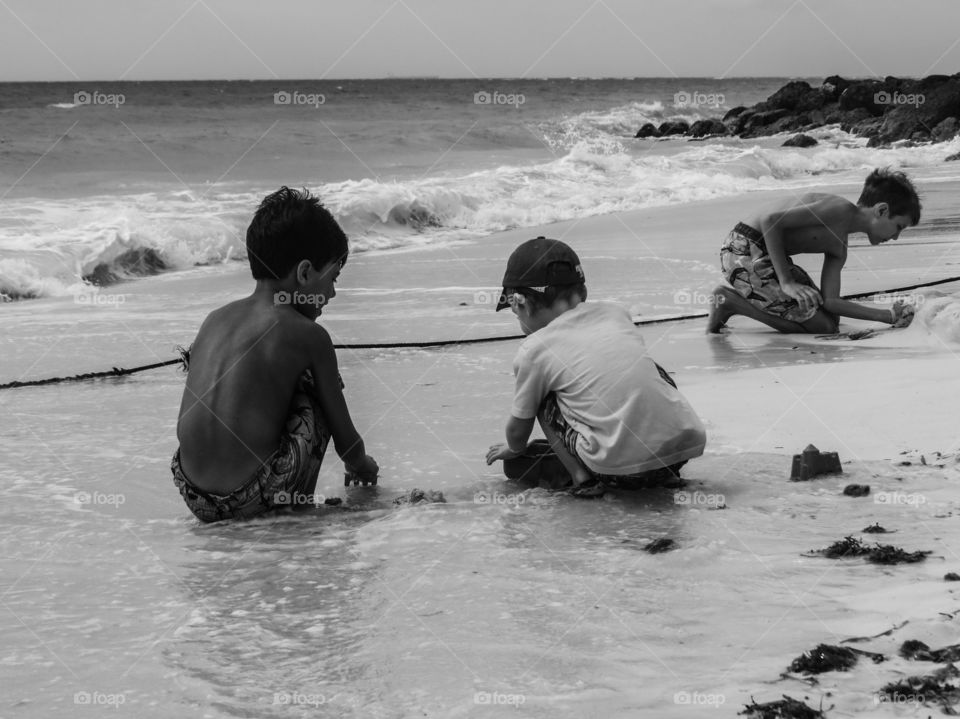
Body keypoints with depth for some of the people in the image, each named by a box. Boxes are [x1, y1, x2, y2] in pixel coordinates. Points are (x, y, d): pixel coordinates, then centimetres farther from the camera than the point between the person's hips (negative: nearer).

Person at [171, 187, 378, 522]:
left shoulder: (214, 319, 14)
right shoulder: (308, 336, -3)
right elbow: (346, 442, 6)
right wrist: (362, 464, 31)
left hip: (194, 498, 6)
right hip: (249, 501, -6)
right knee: (316, 394, 12)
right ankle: (296, 508, 19)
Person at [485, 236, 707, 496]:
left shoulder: (534, 350, 5)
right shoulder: (615, 313, 17)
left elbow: (519, 427, 17)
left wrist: (514, 448, 41)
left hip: (619, 467, -4)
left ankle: (581, 476, 3)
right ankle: (665, 469, 24)